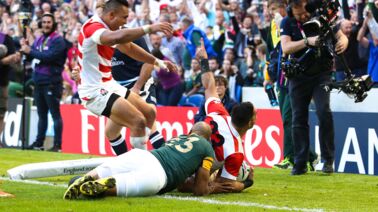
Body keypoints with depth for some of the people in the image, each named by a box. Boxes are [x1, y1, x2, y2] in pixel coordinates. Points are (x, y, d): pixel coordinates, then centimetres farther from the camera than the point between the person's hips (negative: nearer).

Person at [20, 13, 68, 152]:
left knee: (55, 114, -6)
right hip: (38, 82, 7)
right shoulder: (38, 40, 16)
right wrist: (25, 48, -3)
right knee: (42, 115, 13)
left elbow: (50, 56, -21)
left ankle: (57, 145, -6)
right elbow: (32, 56, 17)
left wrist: (30, 51, -18)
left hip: (52, 82, -7)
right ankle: (39, 143, 17)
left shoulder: (58, 40, -8)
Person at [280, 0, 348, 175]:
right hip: (298, 75, 2)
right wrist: (307, 41, -32)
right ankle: (300, 164, 11)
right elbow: (286, 48, -16)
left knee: (324, 112, -19)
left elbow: (341, 36, -4)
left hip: (322, 74, -2)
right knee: (299, 119, 4)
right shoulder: (288, 23, -4)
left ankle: (328, 160, -12)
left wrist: (342, 42, -30)